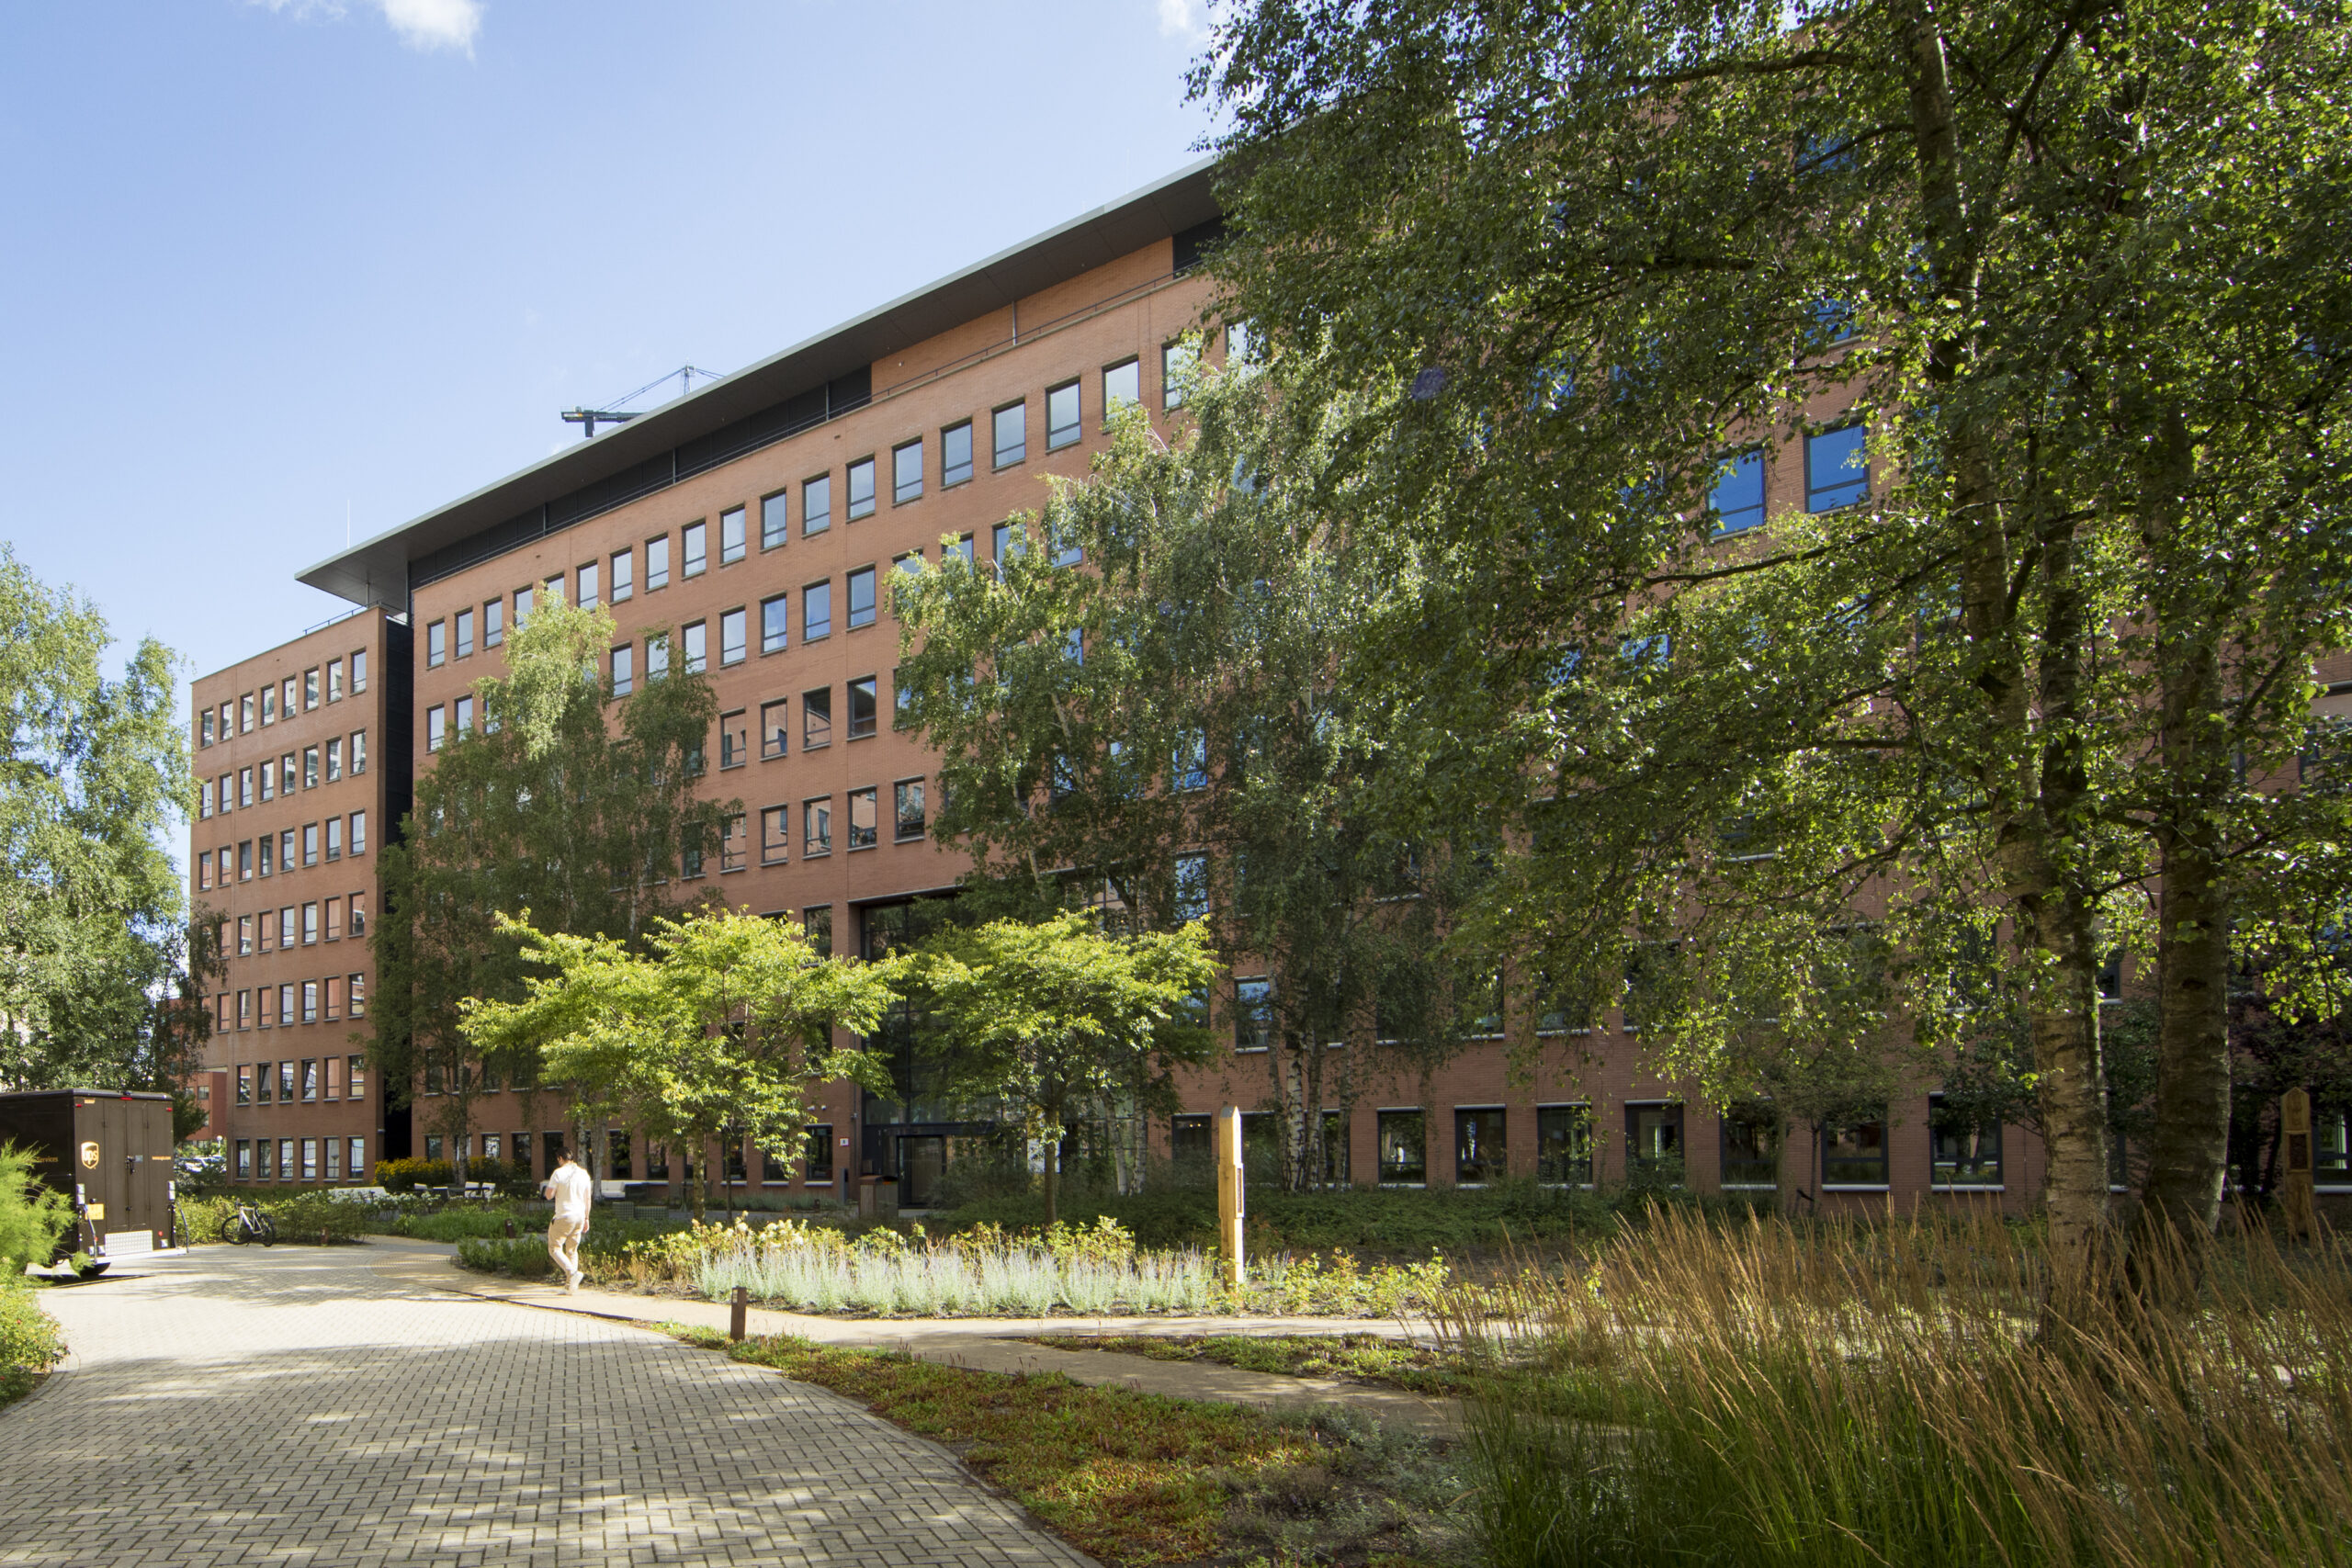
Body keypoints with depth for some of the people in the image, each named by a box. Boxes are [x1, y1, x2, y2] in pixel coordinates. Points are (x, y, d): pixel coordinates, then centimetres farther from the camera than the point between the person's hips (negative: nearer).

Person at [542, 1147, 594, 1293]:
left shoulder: (558, 1173, -9)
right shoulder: (584, 1174, 8)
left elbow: (549, 1195, -10)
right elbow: (587, 1199, 11)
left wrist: (546, 1191, 13)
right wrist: (586, 1219, 18)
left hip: (564, 1216, -6)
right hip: (579, 1216, 6)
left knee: (554, 1248, 3)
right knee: (572, 1250, 13)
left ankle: (572, 1272, -20)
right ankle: (570, 1286, 9)